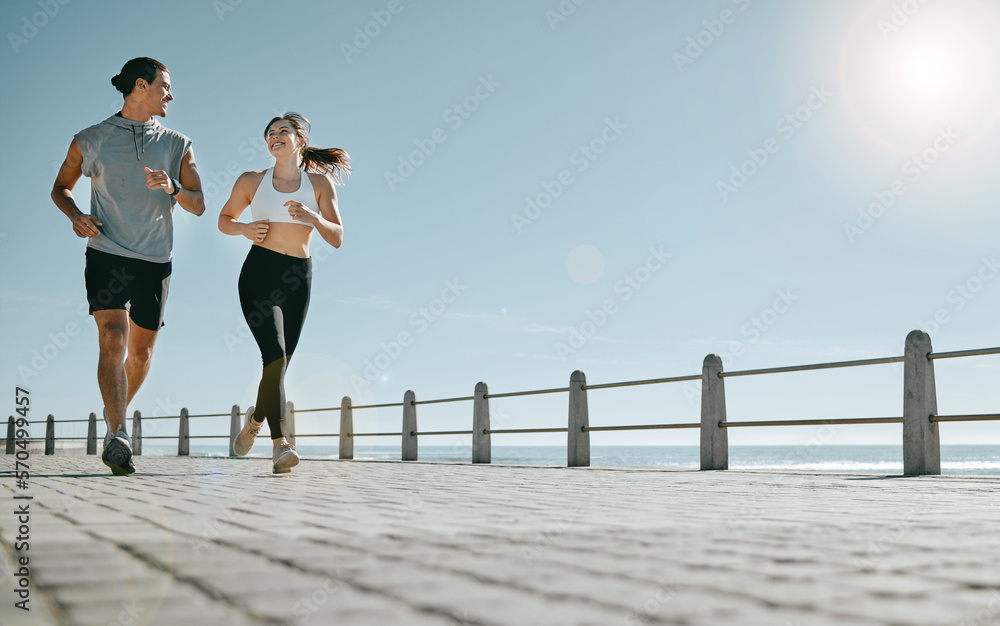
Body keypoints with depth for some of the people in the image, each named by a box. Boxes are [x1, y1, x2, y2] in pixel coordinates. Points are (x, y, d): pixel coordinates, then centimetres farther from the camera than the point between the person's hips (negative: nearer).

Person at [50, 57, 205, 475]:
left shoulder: (177, 145, 10)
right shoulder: (91, 140, 5)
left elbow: (198, 205, 5)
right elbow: (60, 188, 16)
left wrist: (172, 188, -17)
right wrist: (76, 216, -5)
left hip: (154, 261, 3)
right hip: (106, 254, -3)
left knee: (141, 351, 10)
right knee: (113, 341, -19)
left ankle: (117, 413, 37)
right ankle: (118, 437, -25)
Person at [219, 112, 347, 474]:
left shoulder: (319, 183, 7)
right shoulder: (251, 181, 8)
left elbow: (337, 238, 3)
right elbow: (224, 219, 20)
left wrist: (313, 216, -16)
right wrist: (245, 229, -3)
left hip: (298, 279, 2)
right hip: (260, 273, -2)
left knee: (279, 363, 8)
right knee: (275, 356, -20)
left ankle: (255, 418, 39)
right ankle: (279, 444, -23)